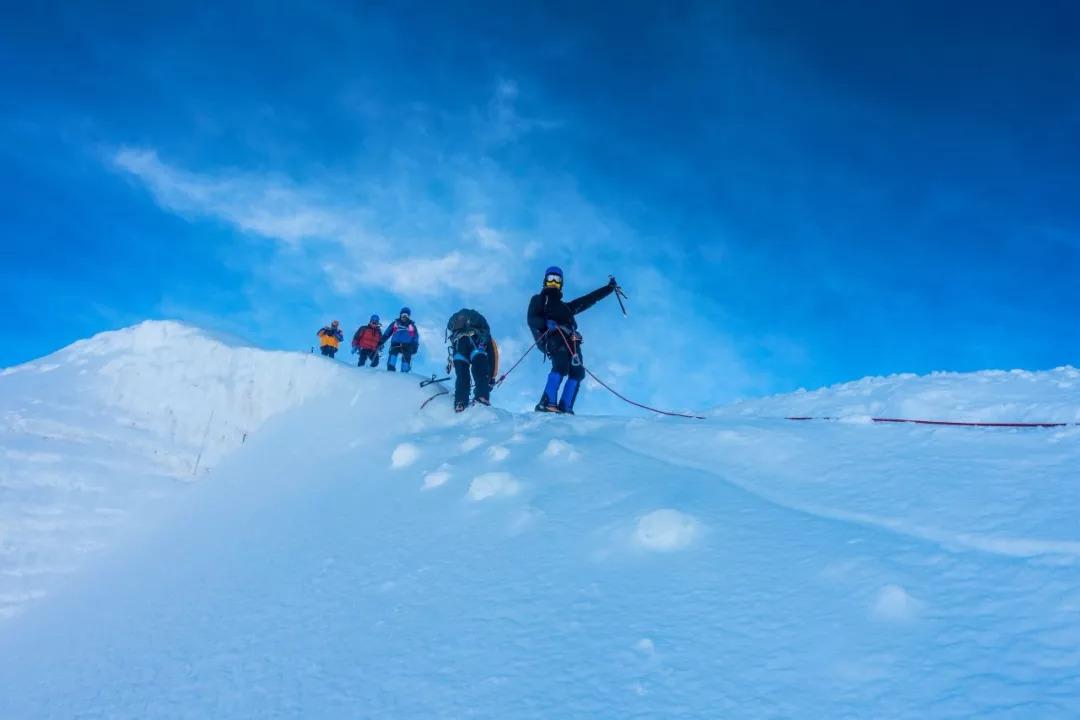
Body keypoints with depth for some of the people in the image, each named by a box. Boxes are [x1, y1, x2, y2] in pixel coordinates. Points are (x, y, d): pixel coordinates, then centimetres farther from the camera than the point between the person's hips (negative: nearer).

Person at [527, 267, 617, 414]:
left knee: (577, 371, -16)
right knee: (561, 366, -30)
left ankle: (565, 408, -21)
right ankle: (547, 402, -36)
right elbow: (532, 320, 6)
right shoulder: (538, 299, 25)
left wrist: (609, 288, 39)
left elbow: (588, 300, 42)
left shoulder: (564, 306, 41)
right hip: (553, 338, -6)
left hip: (570, 341, 6)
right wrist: (547, 322, -15)